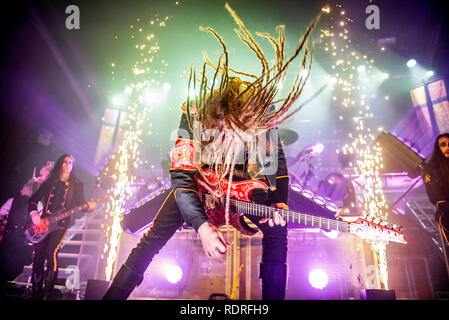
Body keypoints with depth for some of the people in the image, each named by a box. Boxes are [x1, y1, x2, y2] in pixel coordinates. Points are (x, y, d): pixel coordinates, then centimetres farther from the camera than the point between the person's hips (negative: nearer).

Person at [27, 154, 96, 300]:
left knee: (52, 253, -16)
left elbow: (80, 203, 6)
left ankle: (47, 294, -4)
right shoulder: (49, 181, 13)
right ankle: (36, 293, 13)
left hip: (61, 223, -3)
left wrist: (89, 207, -16)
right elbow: (33, 199, 15)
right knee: (38, 255, -1)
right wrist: (33, 212, -3)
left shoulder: (76, 184, 9)